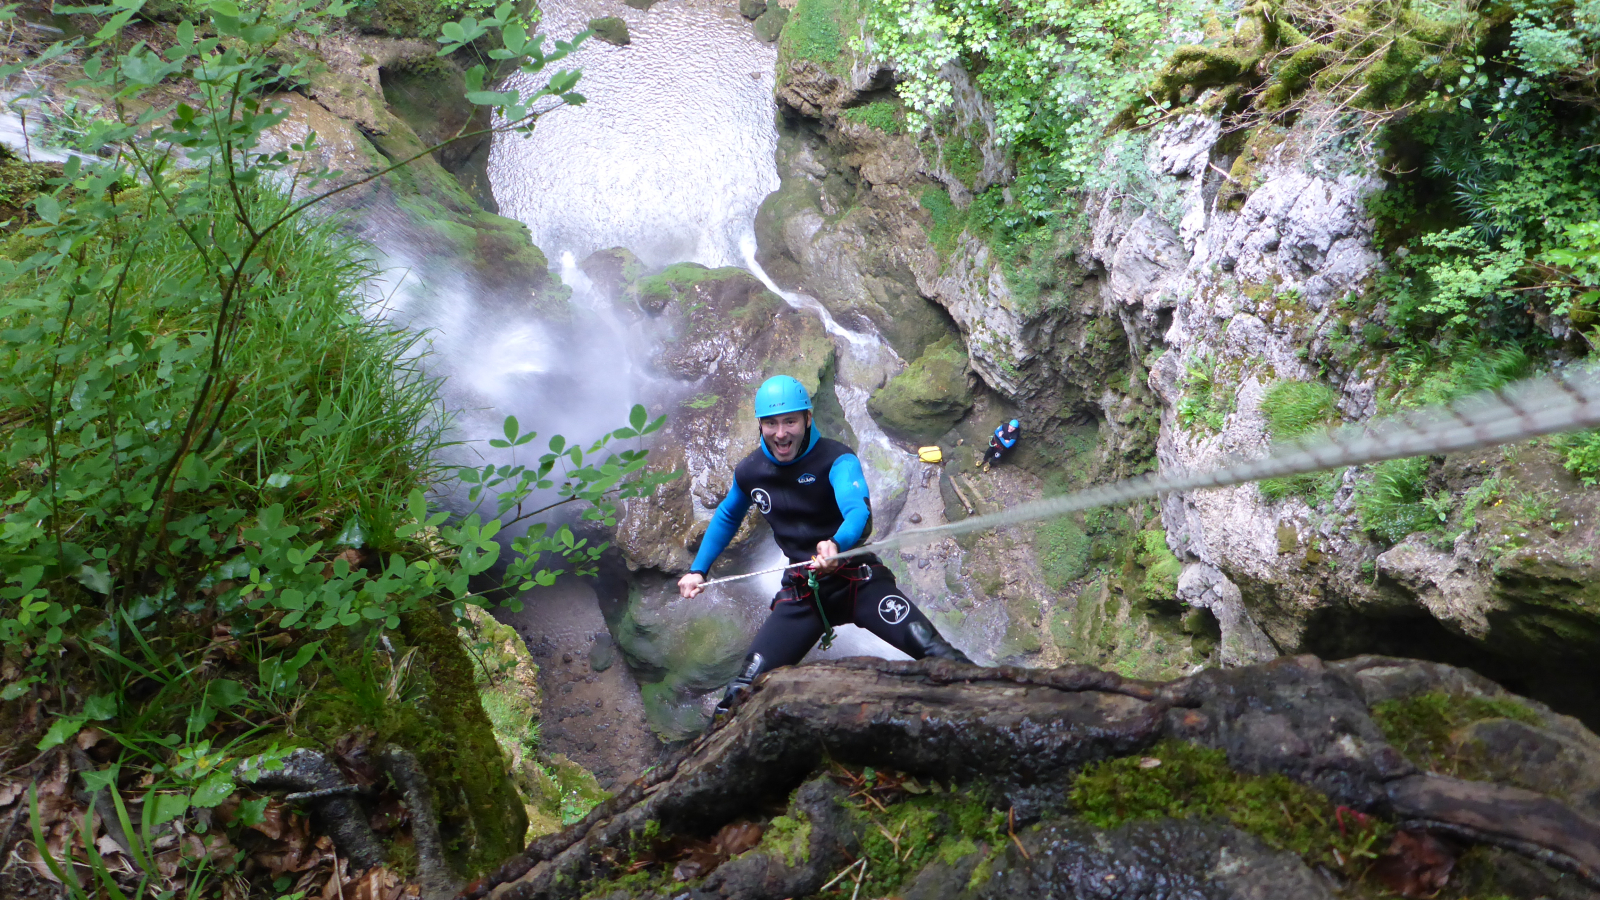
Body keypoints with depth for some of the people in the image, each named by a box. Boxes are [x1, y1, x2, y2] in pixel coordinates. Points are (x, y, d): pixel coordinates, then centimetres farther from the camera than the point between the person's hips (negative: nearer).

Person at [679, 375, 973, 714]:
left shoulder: (836, 459, -14)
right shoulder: (749, 472, 1)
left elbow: (859, 510, -34)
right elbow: (726, 517, 22)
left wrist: (837, 544, -56)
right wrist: (698, 570, 17)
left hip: (858, 580, -3)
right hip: (801, 593, 3)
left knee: (934, 653, -22)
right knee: (745, 688, -10)